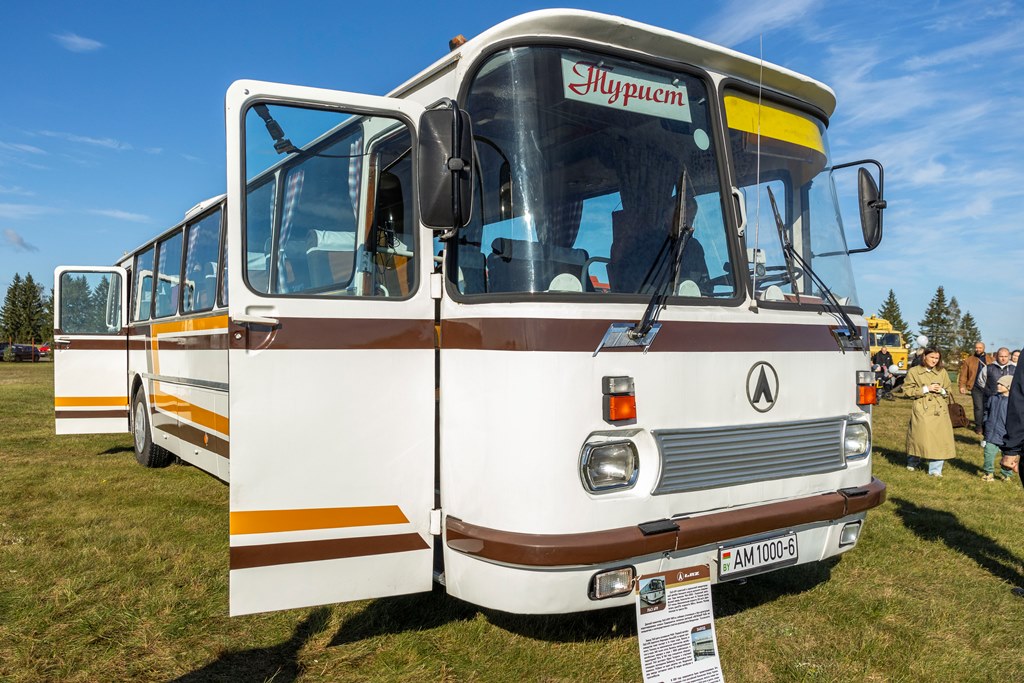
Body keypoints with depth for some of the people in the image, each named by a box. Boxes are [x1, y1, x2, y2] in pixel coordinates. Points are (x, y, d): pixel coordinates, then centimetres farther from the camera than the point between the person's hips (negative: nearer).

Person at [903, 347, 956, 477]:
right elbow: (907, 390, -4)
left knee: (940, 439, -3)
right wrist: (926, 389, -11)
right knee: (921, 437, -2)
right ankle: (912, 463, 24)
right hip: (922, 409, -3)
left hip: (939, 410, 3)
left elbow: (949, 389, 19)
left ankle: (935, 470, 6)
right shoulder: (913, 371, 1)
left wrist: (942, 391, -3)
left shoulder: (942, 372, 12)